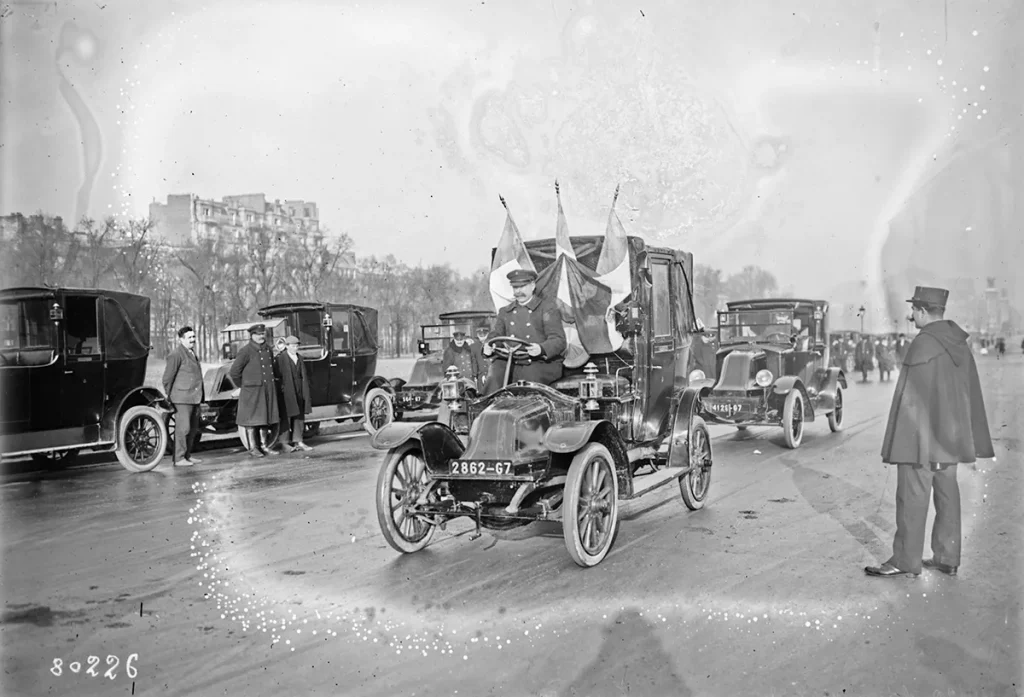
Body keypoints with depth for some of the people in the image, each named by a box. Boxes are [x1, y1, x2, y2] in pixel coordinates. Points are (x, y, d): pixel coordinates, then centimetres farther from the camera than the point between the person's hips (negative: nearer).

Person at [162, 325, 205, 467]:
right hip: (182, 398, -9)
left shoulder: (192, 353, 18)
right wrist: (169, 396, -5)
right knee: (182, 428, -7)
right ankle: (178, 459, -1)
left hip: (195, 397, 9)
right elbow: (167, 378, -10)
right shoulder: (176, 355, -12)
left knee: (193, 429, 13)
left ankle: (187, 455, 22)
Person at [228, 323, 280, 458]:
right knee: (252, 420, -1)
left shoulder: (268, 349, 10)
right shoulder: (246, 351, -10)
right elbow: (234, 372, -9)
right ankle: (252, 447, 6)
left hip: (267, 390, 7)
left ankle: (262, 445, 20)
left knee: (264, 418, 11)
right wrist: (242, 387, 1)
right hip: (251, 391, -6)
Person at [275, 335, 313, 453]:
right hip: (286, 392, -6)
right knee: (286, 417, -2)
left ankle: (298, 442, 14)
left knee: (299, 416, 8)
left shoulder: (300, 358, 14)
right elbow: (277, 375, -11)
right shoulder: (280, 358, -6)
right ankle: (284, 443, 3)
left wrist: (306, 393, 11)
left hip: (299, 392, 6)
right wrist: (281, 388, -16)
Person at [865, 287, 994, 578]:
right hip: (950, 434, 9)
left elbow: (910, 396, -17)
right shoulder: (959, 343, 8)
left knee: (912, 497, -1)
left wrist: (899, 441, -12)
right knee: (947, 494, 14)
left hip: (921, 435, -9)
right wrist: (972, 442, 19)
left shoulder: (923, 344, -18)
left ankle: (906, 561, 5)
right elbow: (971, 393, 13)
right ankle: (947, 558, 22)